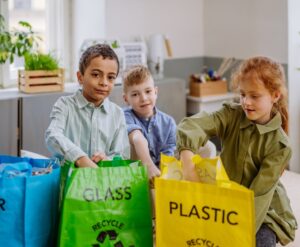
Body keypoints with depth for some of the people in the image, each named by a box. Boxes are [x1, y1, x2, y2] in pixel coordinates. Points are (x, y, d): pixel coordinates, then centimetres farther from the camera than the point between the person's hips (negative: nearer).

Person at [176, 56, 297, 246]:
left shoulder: (280, 145, -17)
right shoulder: (232, 116, -9)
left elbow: (261, 194, -22)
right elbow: (194, 125, -28)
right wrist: (188, 162, -47)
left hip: (264, 211, -2)